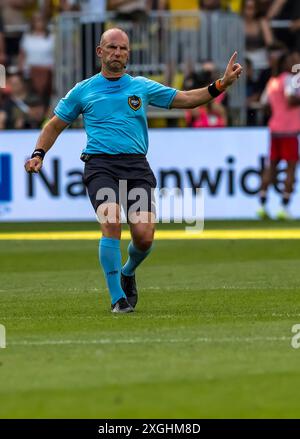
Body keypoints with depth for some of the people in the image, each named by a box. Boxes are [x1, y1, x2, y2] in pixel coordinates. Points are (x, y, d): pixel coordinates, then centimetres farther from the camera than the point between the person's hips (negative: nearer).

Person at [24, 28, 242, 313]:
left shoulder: (142, 87, 15)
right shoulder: (83, 90, 12)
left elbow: (185, 99, 16)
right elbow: (55, 126, 21)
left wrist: (221, 85, 5)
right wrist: (38, 154, 6)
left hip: (137, 165, 2)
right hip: (100, 164, -2)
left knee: (144, 236, -12)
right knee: (111, 223, -26)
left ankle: (128, 271, 24)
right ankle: (118, 298, -17)